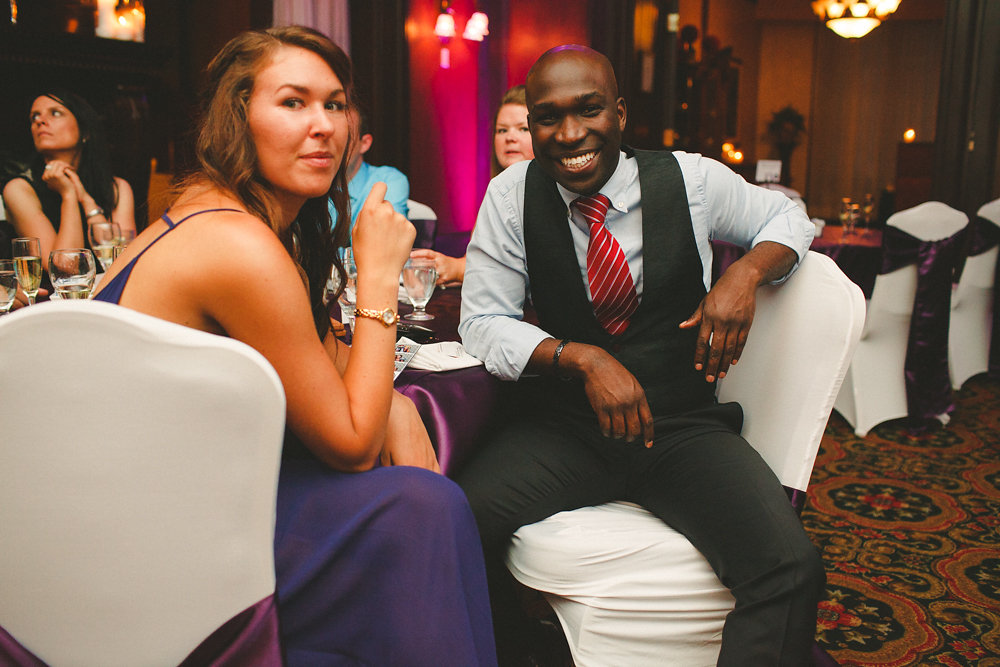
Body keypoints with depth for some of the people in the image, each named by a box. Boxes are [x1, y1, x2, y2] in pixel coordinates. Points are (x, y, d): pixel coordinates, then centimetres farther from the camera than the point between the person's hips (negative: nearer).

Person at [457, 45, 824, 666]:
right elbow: (484, 322, -2)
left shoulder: (690, 178, -1)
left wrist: (745, 273, -8)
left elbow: (788, 217, 15)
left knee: (791, 569, -26)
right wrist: (583, 358, -19)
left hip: (685, 426, 0)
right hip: (563, 427, 0)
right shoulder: (512, 194, -2)